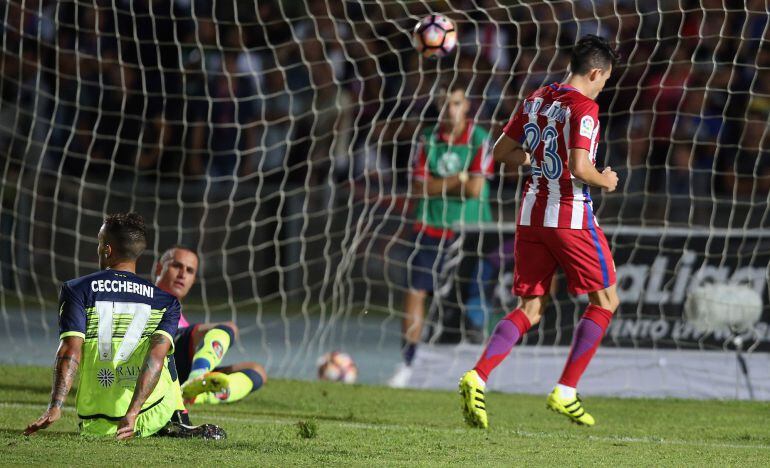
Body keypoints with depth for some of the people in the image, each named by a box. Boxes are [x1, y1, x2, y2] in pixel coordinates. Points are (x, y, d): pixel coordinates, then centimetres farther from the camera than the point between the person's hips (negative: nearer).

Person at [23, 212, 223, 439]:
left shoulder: (76, 290, 2)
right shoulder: (166, 301, 6)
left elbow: (70, 350, -12)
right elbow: (157, 352, -10)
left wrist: (55, 407, -21)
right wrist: (133, 414, -18)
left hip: (95, 425, -2)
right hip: (151, 416, 2)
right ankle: (176, 427, 12)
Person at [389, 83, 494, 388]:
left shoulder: (479, 140, -5)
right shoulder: (428, 139, 6)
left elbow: (475, 189, -13)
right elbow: (419, 187, -3)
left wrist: (438, 185, -8)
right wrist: (459, 179, -11)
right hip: (431, 228, 3)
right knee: (415, 292, -3)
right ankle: (407, 365, 3)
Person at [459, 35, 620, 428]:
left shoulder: (535, 100, 10)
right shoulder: (583, 108, -12)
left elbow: (502, 151, 15)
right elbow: (579, 168, -23)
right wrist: (605, 181, -3)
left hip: (531, 214, 7)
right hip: (571, 215, -7)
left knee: (529, 309, 10)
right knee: (604, 301, 10)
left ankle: (477, 377, -12)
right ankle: (565, 392, 3)